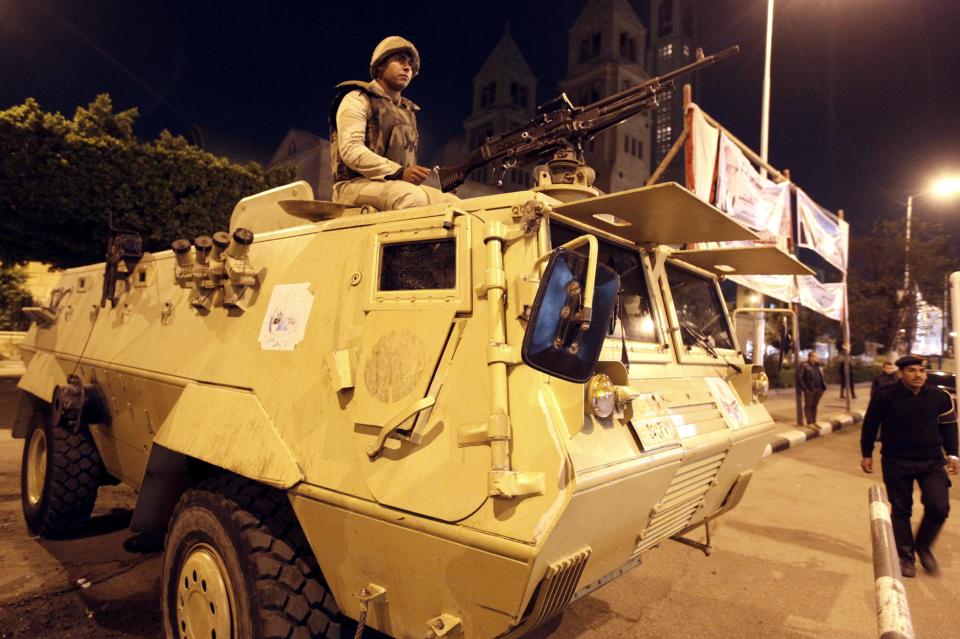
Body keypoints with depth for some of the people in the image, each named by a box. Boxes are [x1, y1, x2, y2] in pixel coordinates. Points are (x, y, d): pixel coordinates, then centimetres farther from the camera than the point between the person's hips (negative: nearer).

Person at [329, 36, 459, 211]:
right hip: (355, 185, -6)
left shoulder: (408, 111, 25)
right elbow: (350, 150, -13)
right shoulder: (358, 99, 4)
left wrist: (412, 175, 1)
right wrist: (399, 172, -23)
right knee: (414, 197, -35)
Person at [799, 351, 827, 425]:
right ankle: (810, 423, 1)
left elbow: (821, 377, 20)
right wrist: (805, 388, -16)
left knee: (814, 405, 13)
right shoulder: (804, 365, -9)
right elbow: (800, 377, -12)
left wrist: (823, 386, 10)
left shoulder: (817, 366, 13)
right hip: (809, 389, -7)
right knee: (808, 405, -1)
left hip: (818, 389, 7)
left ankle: (814, 422, 20)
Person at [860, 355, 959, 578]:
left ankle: (923, 546, 19)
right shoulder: (885, 395, -11)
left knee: (939, 507, -8)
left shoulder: (939, 397, -2)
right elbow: (870, 425, -2)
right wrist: (866, 454, 2)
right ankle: (905, 557, 22)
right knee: (900, 510, 6)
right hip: (897, 462, -2)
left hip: (931, 461, 2)